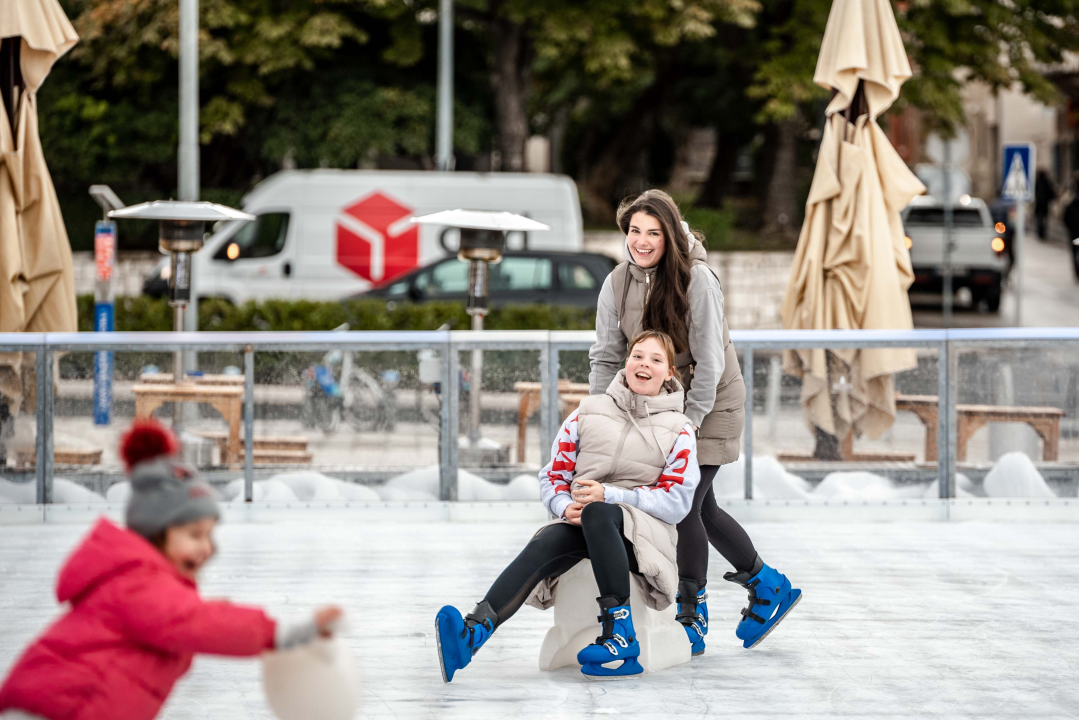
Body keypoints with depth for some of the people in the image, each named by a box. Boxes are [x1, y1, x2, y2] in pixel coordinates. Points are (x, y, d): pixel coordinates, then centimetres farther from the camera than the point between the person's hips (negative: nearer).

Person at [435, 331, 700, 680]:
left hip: (642, 526, -2)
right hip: (581, 524, 2)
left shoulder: (679, 430, 9)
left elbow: (677, 501, -1)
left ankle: (620, 634, -41)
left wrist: (609, 495, -12)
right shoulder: (589, 412, 16)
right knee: (545, 544, -34)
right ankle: (472, 633, -57)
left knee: (597, 514, -39)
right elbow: (553, 474, 14)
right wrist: (565, 506, -10)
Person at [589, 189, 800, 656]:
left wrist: (690, 421, -20)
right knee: (702, 510, 11)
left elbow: (709, 360, -20)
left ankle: (692, 619, -1)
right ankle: (768, 585, 29)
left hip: (710, 403, -6)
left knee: (686, 505, -12)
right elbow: (606, 356, -1)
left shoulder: (696, 279, -22)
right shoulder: (617, 283, -5)